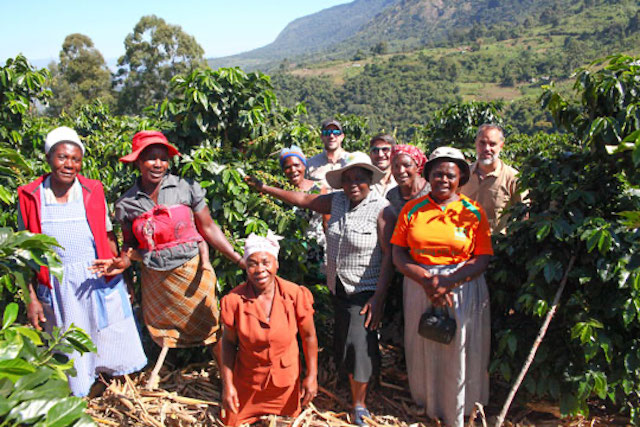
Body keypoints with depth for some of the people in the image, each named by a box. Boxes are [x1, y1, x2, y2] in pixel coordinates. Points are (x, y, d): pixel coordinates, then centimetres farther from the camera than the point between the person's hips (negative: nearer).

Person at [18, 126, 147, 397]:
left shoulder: (93, 192, -2)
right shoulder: (30, 198, -3)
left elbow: (108, 237, 5)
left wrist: (120, 274, 1)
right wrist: (32, 298, -1)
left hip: (100, 282, 0)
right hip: (58, 288, 0)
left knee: (110, 341, 10)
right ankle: (77, 395, 34)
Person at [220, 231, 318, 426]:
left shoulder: (296, 295, -19)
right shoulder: (234, 300, -19)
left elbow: (309, 336, -7)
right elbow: (229, 342, -7)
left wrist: (312, 376, -4)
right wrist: (227, 385, -7)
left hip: (286, 380, 0)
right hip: (247, 380, 0)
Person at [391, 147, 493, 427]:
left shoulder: (474, 212, -1)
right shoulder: (412, 209, 2)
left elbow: (482, 259, -6)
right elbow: (398, 255, -2)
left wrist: (447, 283, -18)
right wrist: (427, 280, -16)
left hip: (462, 289, -1)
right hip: (419, 286, 1)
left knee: (458, 351, 8)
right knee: (423, 348, 11)